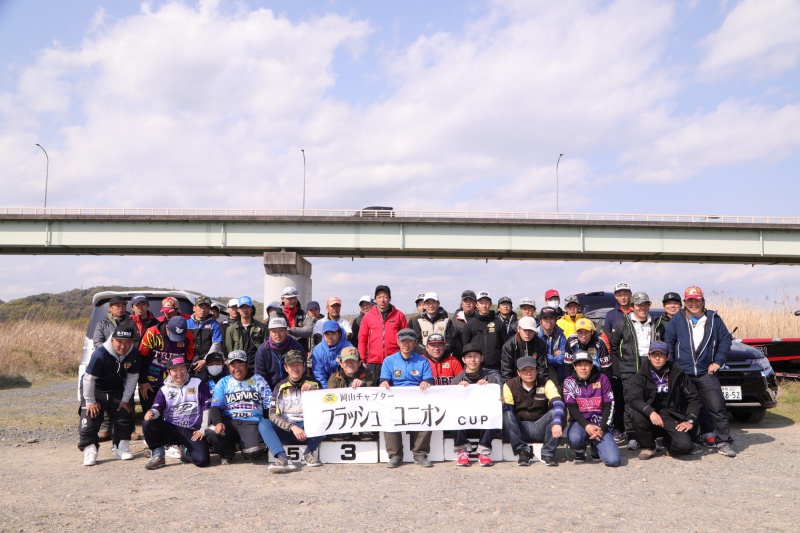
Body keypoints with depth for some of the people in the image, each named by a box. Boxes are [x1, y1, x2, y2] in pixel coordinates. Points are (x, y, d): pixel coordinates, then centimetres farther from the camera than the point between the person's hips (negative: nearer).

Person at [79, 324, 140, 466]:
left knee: (125, 415, 3)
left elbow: (132, 377, -6)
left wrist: (125, 399, -5)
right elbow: (89, 378, -25)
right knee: (90, 418, -13)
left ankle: (121, 448, 15)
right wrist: (90, 401, -18)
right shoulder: (100, 354, -32)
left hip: (117, 390, 4)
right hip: (94, 390, -4)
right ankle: (89, 451, -5)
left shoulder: (134, 355, -18)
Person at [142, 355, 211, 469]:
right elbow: (157, 408, -4)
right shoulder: (164, 390, 9)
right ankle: (157, 456, -6)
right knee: (147, 424, -25)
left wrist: (203, 429, -6)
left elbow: (207, 406, -1)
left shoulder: (198, 384, 2)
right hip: (171, 430, 2)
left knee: (202, 460, -24)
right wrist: (151, 413, -29)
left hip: (193, 432, -2)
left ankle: (186, 451, 12)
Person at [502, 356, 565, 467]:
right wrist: (503, 404, -35)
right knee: (506, 414, -29)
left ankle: (548, 453, -15)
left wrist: (557, 423, -40)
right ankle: (522, 452, -19)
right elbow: (508, 409, -10)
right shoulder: (510, 385, -2)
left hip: (540, 428, 0)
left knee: (555, 413, -27)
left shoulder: (546, 383, -4)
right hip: (519, 428, 0)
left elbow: (558, 404, -21)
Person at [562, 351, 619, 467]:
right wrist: (586, 426, -19)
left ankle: (596, 446, 18)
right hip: (580, 422, -1)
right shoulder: (569, 382, 1)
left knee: (613, 461, -18)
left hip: (600, 423, 1)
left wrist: (601, 429, -11)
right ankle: (580, 453, 2)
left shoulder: (602, 379, 2)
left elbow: (609, 406, 0)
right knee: (574, 438, -37)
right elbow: (572, 408, -5)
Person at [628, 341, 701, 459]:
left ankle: (667, 441, 14)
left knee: (684, 446, -25)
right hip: (650, 418, 0)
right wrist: (651, 412, -33)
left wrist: (690, 421, -7)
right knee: (636, 414, -32)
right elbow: (634, 399, -16)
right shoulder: (641, 376, -1)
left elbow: (694, 398, 5)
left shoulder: (678, 374, 3)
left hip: (673, 418, 0)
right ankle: (647, 447, -5)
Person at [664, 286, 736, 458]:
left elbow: (725, 339, 8)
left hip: (706, 373, 0)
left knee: (717, 407, -7)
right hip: (683, 373, 0)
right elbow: (668, 343, 5)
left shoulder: (713, 319, 7)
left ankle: (724, 442, -1)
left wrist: (718, 361, 0)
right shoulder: (677, 320, 3)